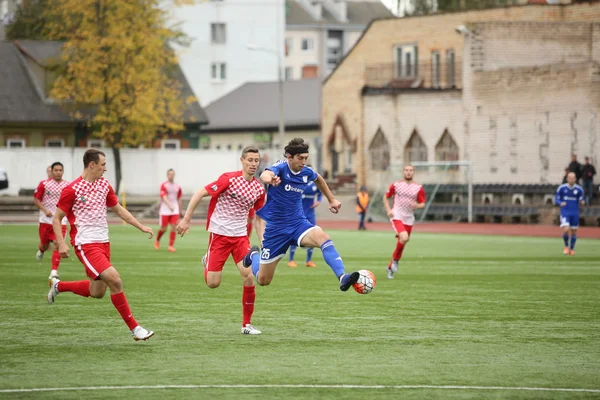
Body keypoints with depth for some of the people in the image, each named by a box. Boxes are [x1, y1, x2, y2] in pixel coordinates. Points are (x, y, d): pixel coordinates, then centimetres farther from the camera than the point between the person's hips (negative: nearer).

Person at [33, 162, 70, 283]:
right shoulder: (44, 184, -3)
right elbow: (36, 200, 0)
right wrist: (45, 210, -15)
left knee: (58, 244, -15)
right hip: (46, 220, 0)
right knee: (45, 245, 12)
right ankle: (41, 250, 51)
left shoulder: (67, 186, 2)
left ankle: (54, 271, -14)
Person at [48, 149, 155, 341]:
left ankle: (59, 286, 37)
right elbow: (56, 219, -5)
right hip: (86, 244, -8)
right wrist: (61, 243, -17)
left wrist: (141, 227, 14)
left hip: (103, 243, 8)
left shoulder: (104, 185, 9)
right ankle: (134, 328, -12)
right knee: (115, 280, -20)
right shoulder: (72, 190, -11)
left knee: (97, 292, 12)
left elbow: (119, 210, 21)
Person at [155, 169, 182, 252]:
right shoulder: (164, 185, -6)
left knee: (174, 227, -8)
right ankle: (157, 241, 30)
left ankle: (171, 246, -4)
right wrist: (169, 205, -34)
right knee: (164, 228, 2)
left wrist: (180, 211, 18)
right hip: (165, 210, -3)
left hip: (175, 210, 3)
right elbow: (164, 197, -19)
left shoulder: (177, 187, 9)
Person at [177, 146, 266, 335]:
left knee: (249, 276, -13)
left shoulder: (259, 189, 3)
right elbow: (200, 194, -11)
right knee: (213, 283, -5)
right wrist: (186, 219, -14)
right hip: (219, 234, -4)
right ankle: (207, 261, 32)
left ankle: (247, 324, 1)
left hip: (240, 236, 4)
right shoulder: (229, 179, -13)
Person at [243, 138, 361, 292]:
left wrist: (331, 199, 24)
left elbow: (318, 178, 27)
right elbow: (265, 175, -44)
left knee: (323, 238, -32)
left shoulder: (306, 172, -1)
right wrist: (270, 179, -67)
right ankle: (254, 255, 41)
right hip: (275, 227, -3)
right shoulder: (281, 167, -18)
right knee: (263, 280, 6)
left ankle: (343, 278, -44)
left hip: (298, 224, 3)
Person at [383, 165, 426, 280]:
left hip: (409, 219, 3)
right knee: (404, 237, -27)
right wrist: (388, 210, -2)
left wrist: (417, 205, -18)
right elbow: (386, 197, 12)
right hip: (397, 217, -3)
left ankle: (390, 267, 24)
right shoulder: (396, 185, 2)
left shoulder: (418, 188, 5)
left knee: (402, 243, 7)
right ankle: (396, 259, -4)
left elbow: (423, 203, 6)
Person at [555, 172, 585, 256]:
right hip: (565, 213, -2)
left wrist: (582, 202, -16)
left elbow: (581, 199, 8)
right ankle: (566, 246, 8)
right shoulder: (561, 188, -4)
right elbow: (556, 199, 2)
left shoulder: (579, 189, -1)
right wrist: (561, 203, -20)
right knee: (566, 230, -18)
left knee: (574, 231, 7)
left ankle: (572, 249, 26)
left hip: (575, 213, 2)